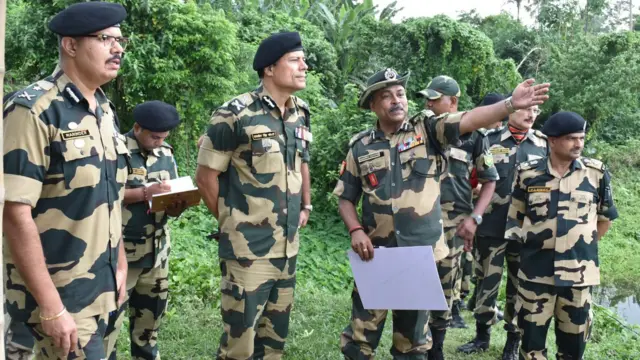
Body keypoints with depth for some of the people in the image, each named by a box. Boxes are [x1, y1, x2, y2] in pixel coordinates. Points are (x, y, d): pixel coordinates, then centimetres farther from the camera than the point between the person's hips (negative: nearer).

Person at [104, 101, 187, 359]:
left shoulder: (166, 154, 10)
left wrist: (176, 207, -10)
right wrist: (144, 193, -23)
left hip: (157, 253, 6)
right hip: (120, 253, -6)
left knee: (150, 319, 17)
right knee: (109, 321, -4)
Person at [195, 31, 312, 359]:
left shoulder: (301, 115, 8)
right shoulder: (236, 114, -13)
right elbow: (206, 176, -8)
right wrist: (231, 222, -2)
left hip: (288, 248, 7)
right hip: (248, 250, -6)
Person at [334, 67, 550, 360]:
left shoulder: (427, 129, -1)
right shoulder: (360, 146, 3)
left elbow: (469, 120, -17)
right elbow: (346, 197, 8)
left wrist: (510, 104, -31)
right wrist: (356, 231, -8)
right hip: (376, 253, 1)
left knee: (413, 336, 15)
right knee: (360, 336, 8)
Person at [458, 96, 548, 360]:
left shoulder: (544, 144, 7)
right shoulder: (489, 139, 1)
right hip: (491, 226, -1)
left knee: (520, 285, 10)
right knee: (486, 282, 8)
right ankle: (482, 335, 23)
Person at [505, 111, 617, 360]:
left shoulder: (597, 172, -2)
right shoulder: (527, 173, -2)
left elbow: (606, 217, 10)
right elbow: (515, 217, 10)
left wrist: (584, 247, 11)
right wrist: (533, 243, 7)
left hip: (579, 271, 0)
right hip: (536, 269, 0)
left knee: (574, 340, 10)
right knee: (531, 336, 8)